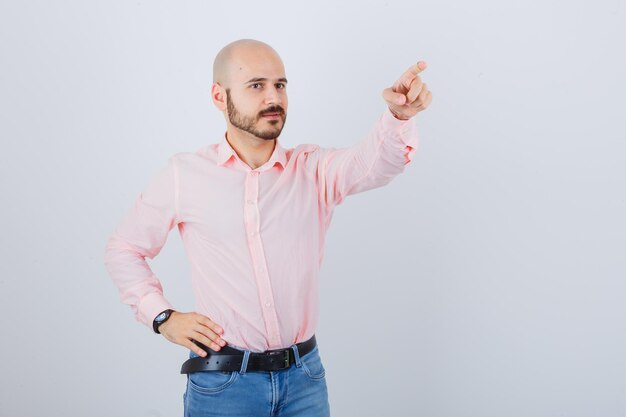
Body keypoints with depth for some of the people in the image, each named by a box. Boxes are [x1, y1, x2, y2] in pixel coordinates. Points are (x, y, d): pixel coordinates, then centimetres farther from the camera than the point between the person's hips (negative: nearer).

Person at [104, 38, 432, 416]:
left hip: (305, 376, 2)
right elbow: (124, 250, 8)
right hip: (223, 382, -1)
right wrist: (162, 316, -3)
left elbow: (373, 162, -20)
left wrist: (399, 116, -40)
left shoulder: (313, 170, 0)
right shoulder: (185, 175, -2)